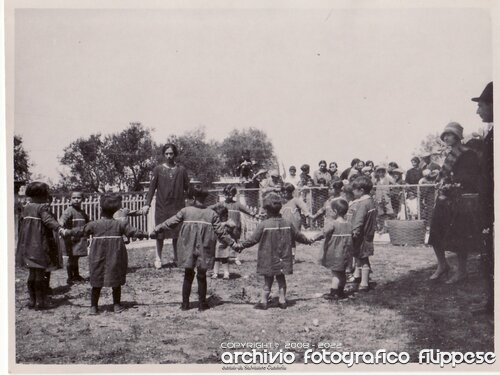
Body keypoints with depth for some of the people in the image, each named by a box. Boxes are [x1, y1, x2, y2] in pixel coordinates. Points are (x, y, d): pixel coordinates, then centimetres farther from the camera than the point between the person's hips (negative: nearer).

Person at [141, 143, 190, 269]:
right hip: (161, 207, -1)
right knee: (160, 233, 4)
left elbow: (187, 188, 8)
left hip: (178, 207, 1)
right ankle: (158, 259, 14)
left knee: (177, 233, 6)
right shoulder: (158, 169, 1)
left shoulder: (181, 170, 4)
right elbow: (152, 187, -1)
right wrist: (147, 204, -8)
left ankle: (176, 258, 19)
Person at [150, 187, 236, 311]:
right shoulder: (211, 214, -1)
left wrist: (155, 231, 11)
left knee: (188, 276, 12)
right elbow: (220, 232, -2)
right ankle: (202, 304, 15)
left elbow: (169, 223, 1)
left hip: (188, 250, 0)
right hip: (204, 252, 0)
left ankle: (185, 304, 16)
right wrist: (232, 243, 6)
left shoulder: (185, 211, -2)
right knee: (202, 277, 11)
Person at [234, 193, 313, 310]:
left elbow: (253, 240, -10)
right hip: (282, 259, 3)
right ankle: (282, 301, 20)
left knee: (268, 281, 6)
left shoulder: (263, 225, -15)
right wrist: (307, 240, 32)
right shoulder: (287, 224, -1)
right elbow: (297, 236, 13)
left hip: (268, 259, -3)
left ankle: (263, 302, 9)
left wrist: (240, 245, 2)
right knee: (281, 278, 16)